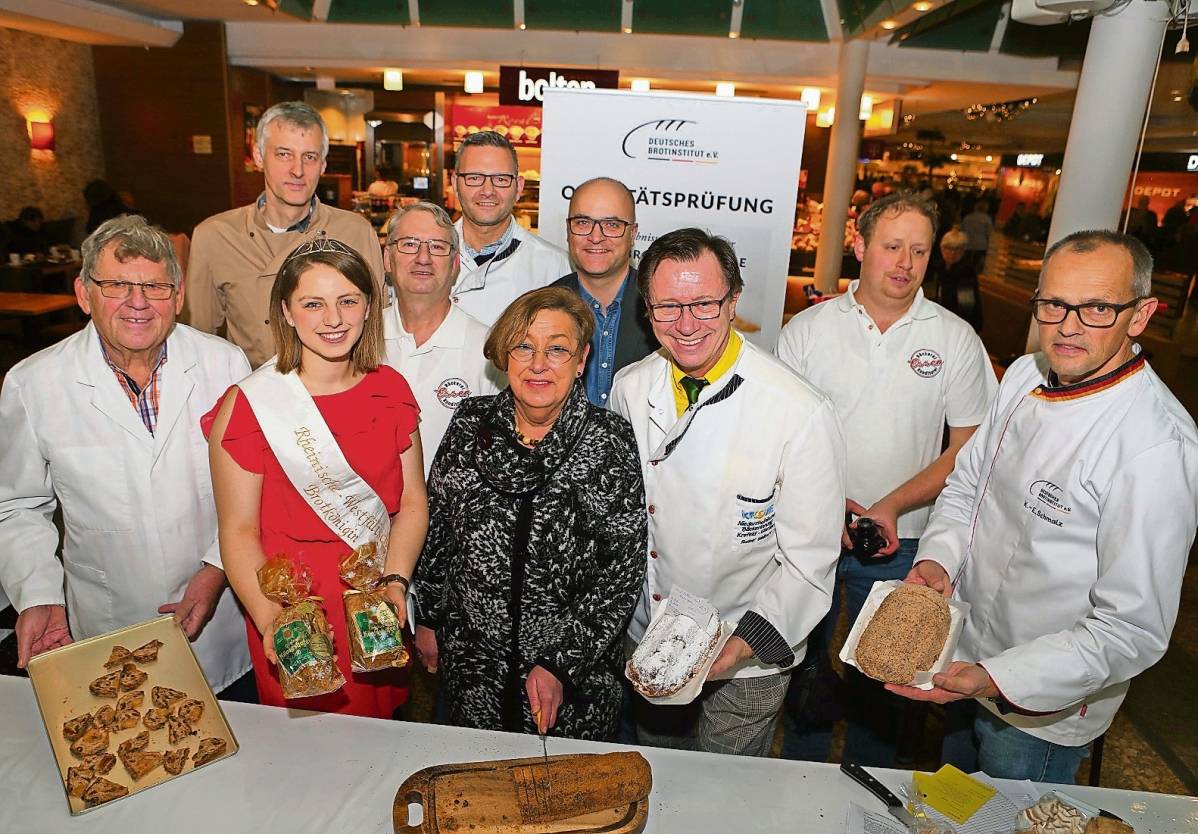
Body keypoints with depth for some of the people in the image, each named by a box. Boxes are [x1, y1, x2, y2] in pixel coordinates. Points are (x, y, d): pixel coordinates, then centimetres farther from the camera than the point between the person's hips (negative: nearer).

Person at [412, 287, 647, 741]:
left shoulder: (610, 442, -15)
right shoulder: (471, 424, -7)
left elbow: (625, 567, -13)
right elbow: (435, 526, 5)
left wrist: (560, 663, -14)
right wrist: (428, 619, 9)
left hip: (577, 670, -2)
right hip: (471, 658, 3)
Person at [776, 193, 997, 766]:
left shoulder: (956, 340, -3)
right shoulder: (807, 328, -3)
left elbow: (969, 448, -3)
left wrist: (892, 506, -17)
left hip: (898, 543, 0)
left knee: (878, 677, 14)